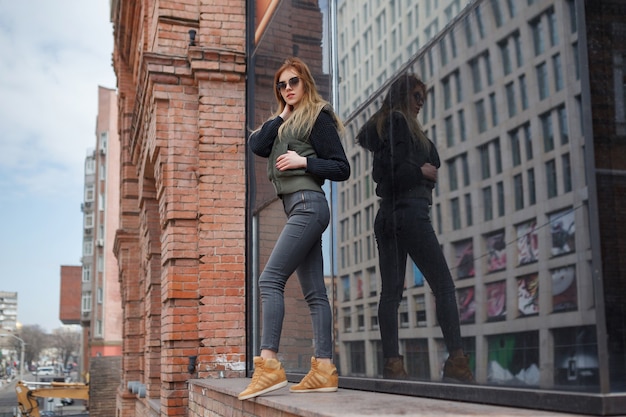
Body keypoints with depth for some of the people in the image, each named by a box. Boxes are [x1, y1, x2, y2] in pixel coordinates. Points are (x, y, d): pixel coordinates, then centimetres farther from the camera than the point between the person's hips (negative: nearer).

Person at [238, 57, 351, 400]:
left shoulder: (318, 117, 2)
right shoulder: (284, 125, 25)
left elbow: (341, 168, -3)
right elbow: (256, 146, 7)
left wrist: (303, 161, -14)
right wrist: (282, 115, 8)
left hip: (307, 203, -9)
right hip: (298, 209, 9)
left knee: (270, 278, -17)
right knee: (314, 292, 2)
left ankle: (269, 365, -21)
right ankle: (324, 369, 1)